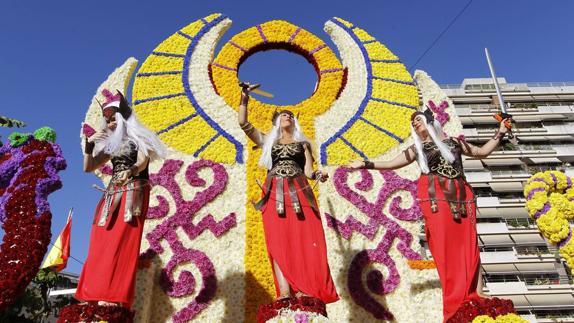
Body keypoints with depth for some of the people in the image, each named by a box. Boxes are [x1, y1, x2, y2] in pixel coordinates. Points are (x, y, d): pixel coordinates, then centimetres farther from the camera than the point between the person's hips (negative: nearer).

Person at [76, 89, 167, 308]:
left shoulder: (138, 137, 3)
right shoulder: (110, 143, 20)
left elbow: (143, 162, -15)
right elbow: (88, 167, 19)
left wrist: (131, 170, -37)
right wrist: (89, 144, 5)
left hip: (134, 193, -6)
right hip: (112, 194, 7)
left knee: (121, 241, -15)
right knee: (101, 243, -1)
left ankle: (114, 296, -17)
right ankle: (95, 294, 2)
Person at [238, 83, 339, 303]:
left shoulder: (302, 143, 22)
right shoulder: (268, 141, 24)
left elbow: (308, 170, 10)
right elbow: (243, 123, 17)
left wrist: (318, 175, -13)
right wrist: (245, 97, 13)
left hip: (299, 192, 0)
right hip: (275, 194, 0)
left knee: (305, 239, -12)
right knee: (278, 241, -11)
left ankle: (306, 289, -12)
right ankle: (285, 292, -17)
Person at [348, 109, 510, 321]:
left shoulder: (453, 142, 19)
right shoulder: (417, 149, 16)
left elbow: (482, 152, 26)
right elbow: (391, 164, 8)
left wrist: (499, 134, 19)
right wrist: (365, 164, -2)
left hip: (461, 197, 2)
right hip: (435, 199, -2)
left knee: (468, 243, -4)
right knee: (444, 246, -8)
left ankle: (477, 293, 0)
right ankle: (456, 299, -4)